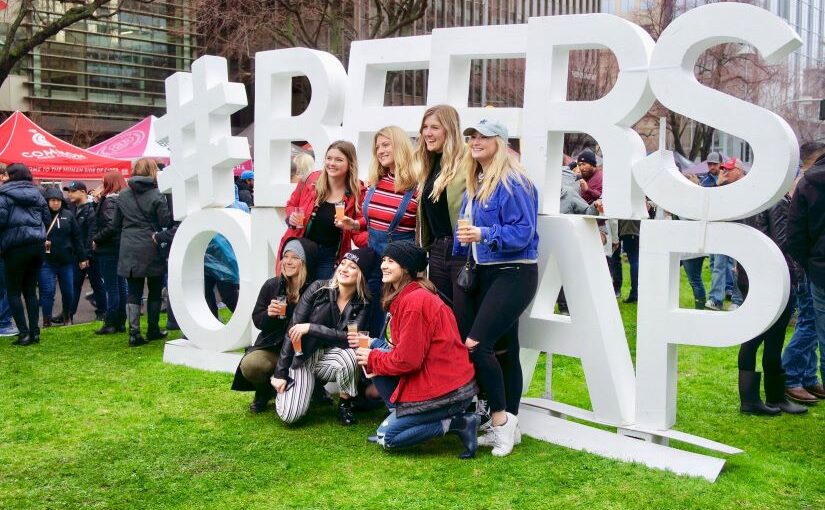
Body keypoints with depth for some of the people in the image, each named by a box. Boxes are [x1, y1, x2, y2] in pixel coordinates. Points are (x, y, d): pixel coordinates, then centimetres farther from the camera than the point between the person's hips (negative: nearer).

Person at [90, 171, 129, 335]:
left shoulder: (109, 201, -15)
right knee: (121, 285, 12)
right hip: (122, 247, 8)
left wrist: (96, 239, -12)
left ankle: (111, 324, 2)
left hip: (109, 249, -8)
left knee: (112, 287, -3)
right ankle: (121, 323, 18)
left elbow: (110, 226, -25)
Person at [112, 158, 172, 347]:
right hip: (151, 250, -3)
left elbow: (116, 224, 11)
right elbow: (166, 221, -12)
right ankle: (153, 330, 19)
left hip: (129, 250, 3)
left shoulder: (123, 195, 5)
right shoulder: (156, 195, -10)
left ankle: (134, 333, 0)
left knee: (133, 292, 5)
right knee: (155, 291, 11)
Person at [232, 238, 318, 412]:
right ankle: (264, 392, 10)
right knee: (249, 364, -28)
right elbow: (257, 320, 7)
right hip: (271, 346, 3)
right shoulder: (272, 285, 0)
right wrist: (268, 314, -14)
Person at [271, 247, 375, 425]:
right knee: (290, 416, -19)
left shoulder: (362, 304, -7)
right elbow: (293, 329, -10)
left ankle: (345, 403, -6)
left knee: (350, 354, -35)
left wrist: (311, 328, -25)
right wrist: (280, 373, -13)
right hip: (303, 357, -1)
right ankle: (310, 386, 16)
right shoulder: (319, 289, -10)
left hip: (330, 357, 1)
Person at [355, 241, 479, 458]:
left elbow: (407, 360, -19)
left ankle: (456, 424, -4)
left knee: (386, 437, -2)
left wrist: (372, 358, -3)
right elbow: (409, 349, 14)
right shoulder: (406, 296, 12)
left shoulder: (414, 301, -19)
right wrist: (374, 350, 3)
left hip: (447, 390, -10)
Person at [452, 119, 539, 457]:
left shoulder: (512, 183, -12)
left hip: (512, 274, -8)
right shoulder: (475, 184, 14)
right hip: (483, 274, 8)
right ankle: (508, 425, 17)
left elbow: (522, 233, -19)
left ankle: (500, 419, -2)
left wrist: (483, 235, -29)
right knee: (503, 349, 10)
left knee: (476, 344, -18)